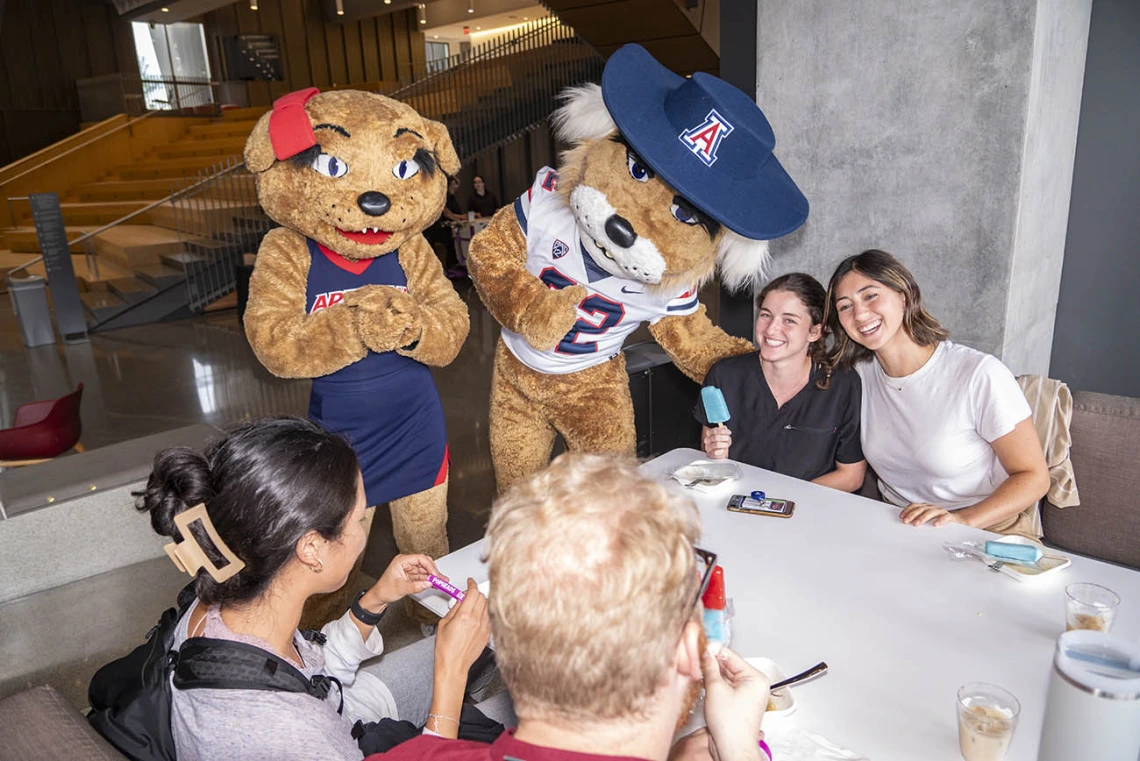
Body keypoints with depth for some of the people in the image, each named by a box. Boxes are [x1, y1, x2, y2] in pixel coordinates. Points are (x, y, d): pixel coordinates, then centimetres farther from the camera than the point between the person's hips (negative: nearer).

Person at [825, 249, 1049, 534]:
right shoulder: (859, 374, 0)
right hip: (898, 525, 3)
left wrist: (962, 520, -25)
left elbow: (1034, 477, -11)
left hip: (989, 530, -3)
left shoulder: (980, 374, -16)